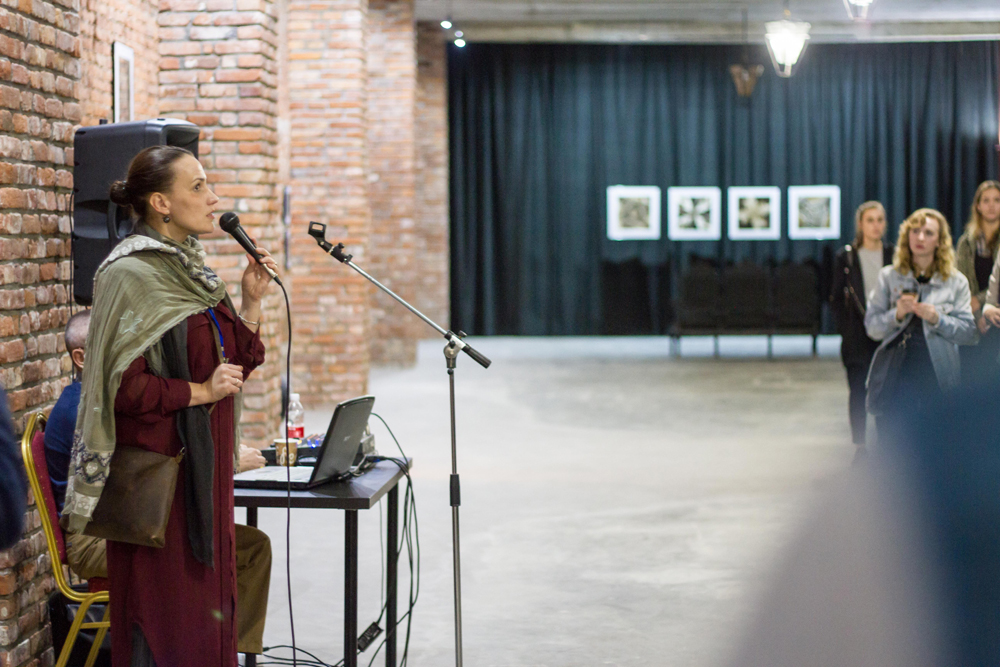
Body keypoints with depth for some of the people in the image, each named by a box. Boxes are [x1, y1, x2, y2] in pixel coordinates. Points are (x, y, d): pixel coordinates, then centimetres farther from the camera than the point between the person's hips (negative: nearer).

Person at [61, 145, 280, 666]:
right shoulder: (130, 275, -13)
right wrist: (198, 392, -17)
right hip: (157, 464, -8)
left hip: (204, 464, 8)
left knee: (208, 598, 11)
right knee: (162, 607, -2)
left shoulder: (190, 269, 13)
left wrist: (251, 301, 4)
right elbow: (120, 384, -18)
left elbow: (235, 362, 17)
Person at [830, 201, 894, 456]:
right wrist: (845, 328, -4)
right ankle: (860, 446, 8)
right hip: (857, 336, -1)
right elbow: (836, 298, 5)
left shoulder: (895, 256, 5)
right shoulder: (845, 257, 2)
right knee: (858, 392, 1)